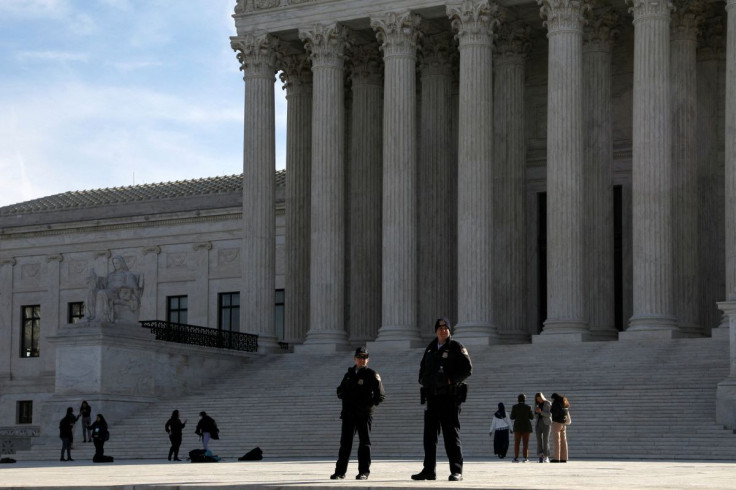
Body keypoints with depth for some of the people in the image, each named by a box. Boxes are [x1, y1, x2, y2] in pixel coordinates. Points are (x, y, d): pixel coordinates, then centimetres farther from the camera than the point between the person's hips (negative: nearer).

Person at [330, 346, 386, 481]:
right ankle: (340, 471, 11)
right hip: (348, 413, 5)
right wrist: (344, 394, 0)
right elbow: (340, 390, 22)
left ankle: (364, 471, 3)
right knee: (345, 442, 6)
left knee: (364, 442, -1)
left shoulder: (372, 375, -1)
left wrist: (368, 404, -16)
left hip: (364, 414, -4)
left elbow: (380, 395, -5)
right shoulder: (349, 374, 15)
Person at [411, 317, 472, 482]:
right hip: (432, 397, 6)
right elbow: (423, 368, 28)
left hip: (449, 397, -6)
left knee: (451, 434, -6)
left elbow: (467, 368, -10)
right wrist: (422, 379, 10)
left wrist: (451, 380, -17)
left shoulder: (456, 347, -1)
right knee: (429, 435, 7)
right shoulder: (430, 349, 17)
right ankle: (428, 470, 12)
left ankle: (456, 471, -4)